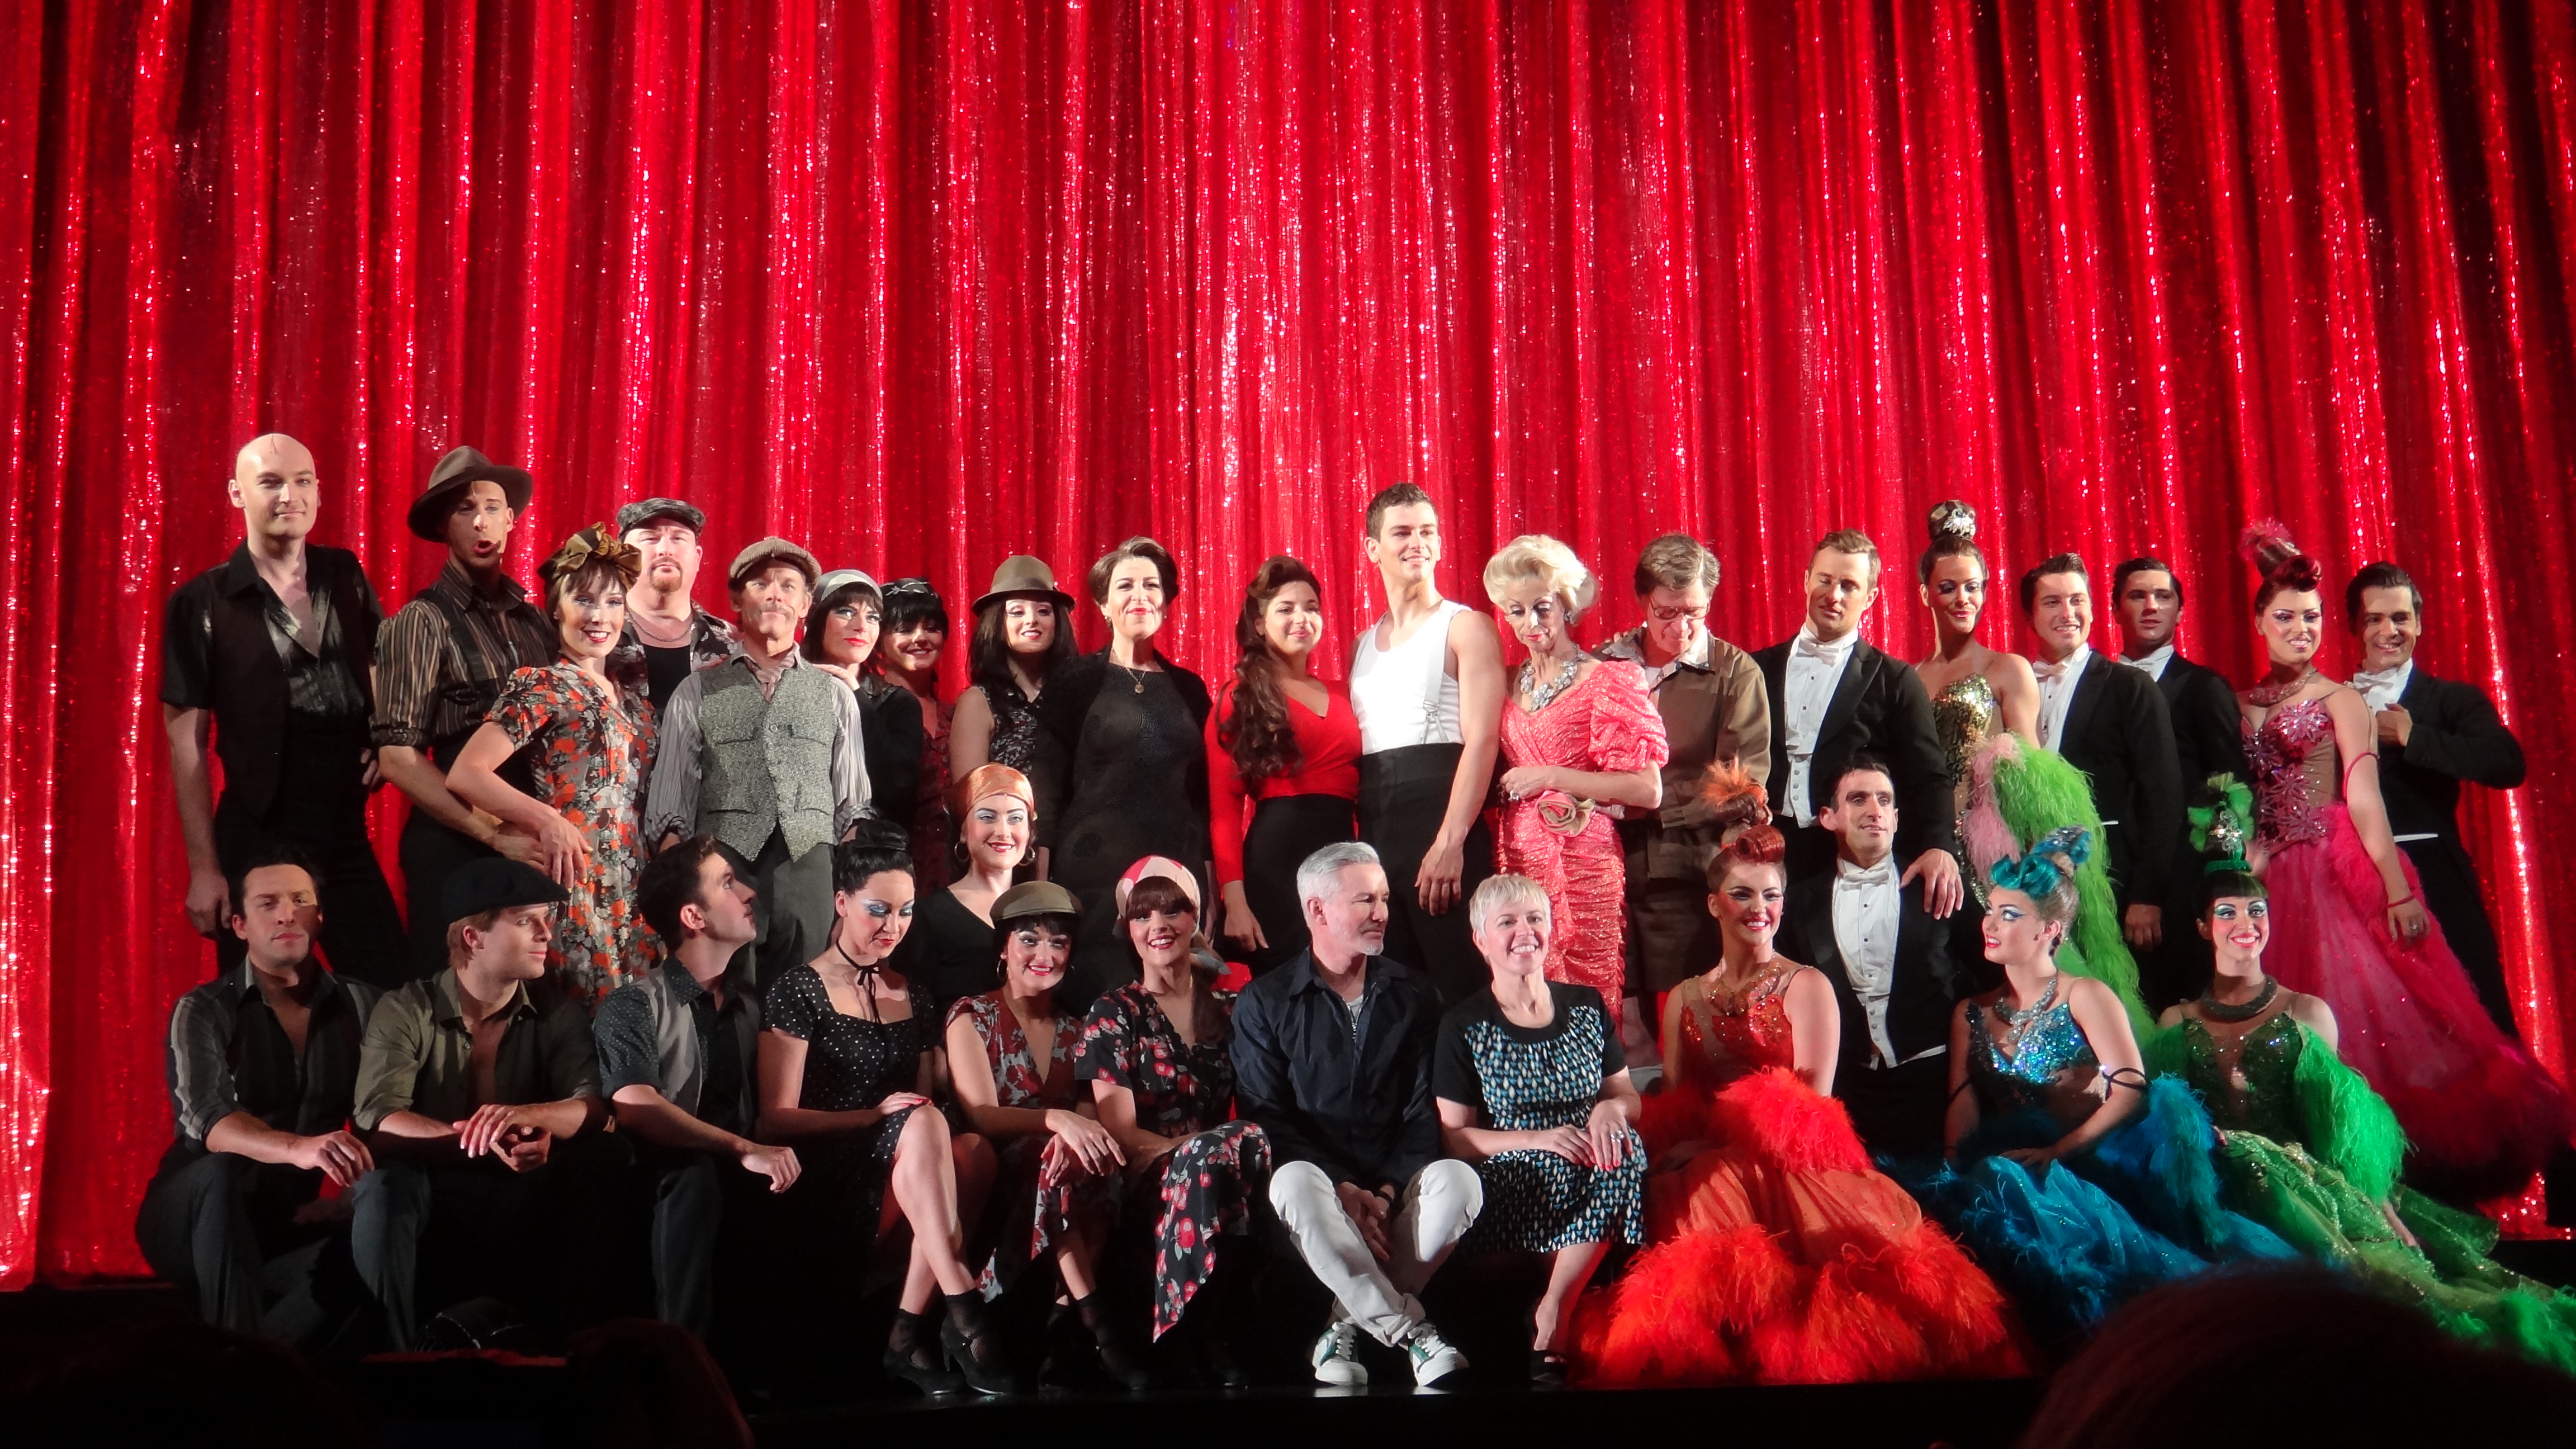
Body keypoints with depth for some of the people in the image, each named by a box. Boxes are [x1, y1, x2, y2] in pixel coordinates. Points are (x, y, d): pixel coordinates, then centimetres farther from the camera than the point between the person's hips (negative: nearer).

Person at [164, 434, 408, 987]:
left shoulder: (346, 577, 5)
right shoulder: (202, 604, -6)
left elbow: (381, 667, 21)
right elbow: (186, 743, -6)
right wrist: (204, 869, -10)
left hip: (347, 835, 3)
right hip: (257, 842, -3)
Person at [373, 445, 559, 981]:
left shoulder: (535, 621, 9)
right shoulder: (423, 621, -6)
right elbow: (398, 757, -11)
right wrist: (496, 835, -14)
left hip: (531, 843, 5)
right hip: (456, 843, -4)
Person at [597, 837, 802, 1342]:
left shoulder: (747, 1007, 16)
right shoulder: (634, 1006, -4)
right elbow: (634, 1107, -21)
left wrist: (771, 1157, -13)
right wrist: (743, 1150, -30)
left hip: (736, 1191, 5)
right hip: (667, 1188, -5)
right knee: (696, 1173, -35)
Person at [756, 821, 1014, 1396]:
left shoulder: (909, 997, 19)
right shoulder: (798, 991, 2)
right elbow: (778, 1117, -5)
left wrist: (931, 1131, -7)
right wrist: (876, 1116, -16)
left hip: (904, 1176, 5)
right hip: (826, 1188, -5)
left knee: (972, 1152, -29)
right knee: (922, 1124, -34)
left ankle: (909, 1332, -27)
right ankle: (963, 1311, -40)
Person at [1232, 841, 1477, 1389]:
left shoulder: (1411, 994, 10)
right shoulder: (1264, 1003, 3)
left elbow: (1424, 1110, 4)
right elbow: (1265, 1117, -5)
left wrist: (1390, 1189, -13)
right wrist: (1342, 1188, -17)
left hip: (1395, 1183, 2)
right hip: (1318, 1171, -2)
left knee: (1457, 1179, -29)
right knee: (1295, 1184, -36)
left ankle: (1349, 1323, -20)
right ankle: (1410, 1331, -31)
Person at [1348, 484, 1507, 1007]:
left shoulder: (1465, 627, 1)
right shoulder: (1362, 645, 20)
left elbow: (1482, 738, -10)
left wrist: (1450, 842, -20)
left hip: (1440, 815, -6)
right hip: (1372, 829, 6)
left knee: (1462, 988, -9)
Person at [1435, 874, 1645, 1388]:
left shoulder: (1586, 1007, 11)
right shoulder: (1465, 1027, 0)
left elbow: (1629, 1098, 13)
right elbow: (1453, 1139, -3)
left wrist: (1610, 1109, -13)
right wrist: (1537, 1139, -18)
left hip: (1590, 1178, 3)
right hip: (1511, 1191, -3)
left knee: (1626, 1147, -29)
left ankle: (1552, 1315, -19)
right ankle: (1553, 1327, -13)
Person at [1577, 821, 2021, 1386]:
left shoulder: (1807, 986, 8)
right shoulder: (1685, 999, 19)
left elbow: (1812, 1105, -1)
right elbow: (1671, 1108, 14)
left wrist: (1711, 1142, -8)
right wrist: (1678, 1154, -11)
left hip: (1793, 1164, -3)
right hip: (1707, 1174, 3)